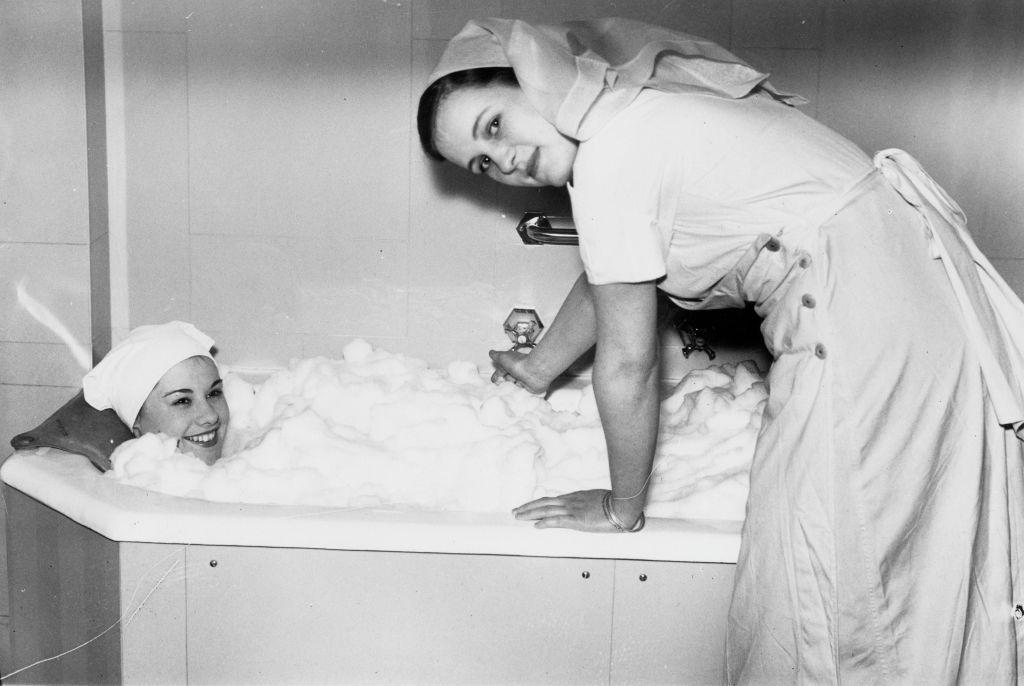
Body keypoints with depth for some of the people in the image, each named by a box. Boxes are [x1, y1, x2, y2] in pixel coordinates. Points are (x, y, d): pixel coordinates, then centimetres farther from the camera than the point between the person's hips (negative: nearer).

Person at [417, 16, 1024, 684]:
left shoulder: (610, 153, -15)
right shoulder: (638, 107, 13)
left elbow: (628, 363, -9)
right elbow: (606, 279, 28)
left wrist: (621, 506, 4)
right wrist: (539, 366, 41)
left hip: (867, 323, -10)